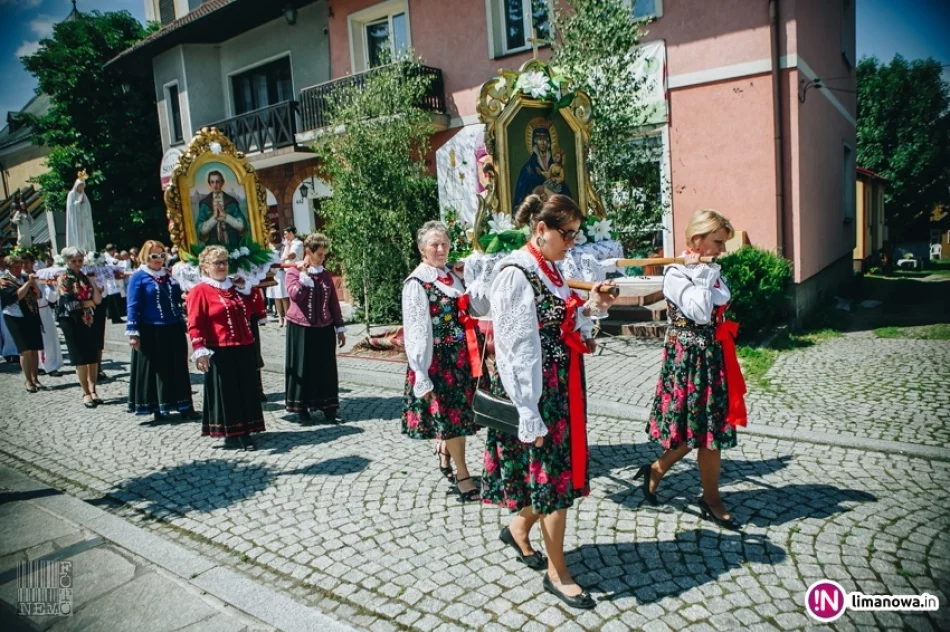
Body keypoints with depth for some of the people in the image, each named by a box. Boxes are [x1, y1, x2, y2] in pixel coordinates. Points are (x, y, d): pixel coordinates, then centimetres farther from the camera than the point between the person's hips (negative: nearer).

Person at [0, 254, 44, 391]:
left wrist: (33, 283, -7)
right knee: (25, 351, -7)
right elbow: (17, 295, -18)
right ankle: (28, 381, 0)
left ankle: (35, 379, 12)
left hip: (32, 317, 5)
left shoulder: (24, 277, 10)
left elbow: (37, 295, 8)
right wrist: (28, 282, -22)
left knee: (35, 350, 5)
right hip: (15, 318, -5)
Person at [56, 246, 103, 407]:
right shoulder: (63, 279, -3)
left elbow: (98, 300, 0)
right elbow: (69, 303, -13)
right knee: (81, 358, 1)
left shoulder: (86, 277, 10)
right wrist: (88, 303, -3)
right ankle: (86, 393, 8)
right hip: (72, 323, -4)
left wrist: (92, 281, -7)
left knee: (93, 357, 3)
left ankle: (92, 390, 12)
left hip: (90, 321, 4)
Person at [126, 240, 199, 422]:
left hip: (174, 330, 5)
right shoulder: (139, 277, -5)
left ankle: (184, 406, 16)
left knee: (178, 368, 9)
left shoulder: (169, 275, 11)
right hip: (151, 332, -5)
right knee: (156, 369, 5)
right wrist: (132, 332, -13)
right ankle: (157, 408, 18)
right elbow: (133, 306, -9)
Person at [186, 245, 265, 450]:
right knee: (226, 393, 3)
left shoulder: (234, 288, 15)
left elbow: (245, 314, 34)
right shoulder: (200, 291, -6)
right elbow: (194, 325, -14)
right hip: (220, 353, -7)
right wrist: (199, 350, -23)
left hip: (243, 349, 7)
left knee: (246, 391, 9)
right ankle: (231, 434, 13)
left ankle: (244, 432, 20)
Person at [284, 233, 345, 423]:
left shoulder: (325, 275, 7)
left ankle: (328, 406, 16)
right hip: (301, 328, -3)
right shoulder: (294, 272, -4)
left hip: (324, 328, 4)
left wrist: (339, 328, 7)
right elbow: (294, 295, -22)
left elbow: (334, 302, 9)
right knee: (303, 368, 4)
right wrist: (305, 274, -20)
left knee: (325, 367, 7)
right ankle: (302, 406, 15)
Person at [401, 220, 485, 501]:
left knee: (458, 413, 16)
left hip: (461, 358, 7)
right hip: (438, 360, -6)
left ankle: (444, 455, 41)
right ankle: (463, 478, 16)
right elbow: (415, 332, -16)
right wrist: (421, 377, -17)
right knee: (451, 417, 2)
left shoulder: (454, 277, 9)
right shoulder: (416, 283, -12)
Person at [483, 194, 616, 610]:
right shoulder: (516, 274, -17)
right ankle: (557, 573, 20)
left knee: (558, 469, 16)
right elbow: (516, 348, -20)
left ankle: (519, 529, 41)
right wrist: (529, 414, -20)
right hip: (535, 392, -9)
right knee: (551, 475, 2)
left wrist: (589, 309, -1)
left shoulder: (550, 270, 10)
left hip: (561, 388, 9)